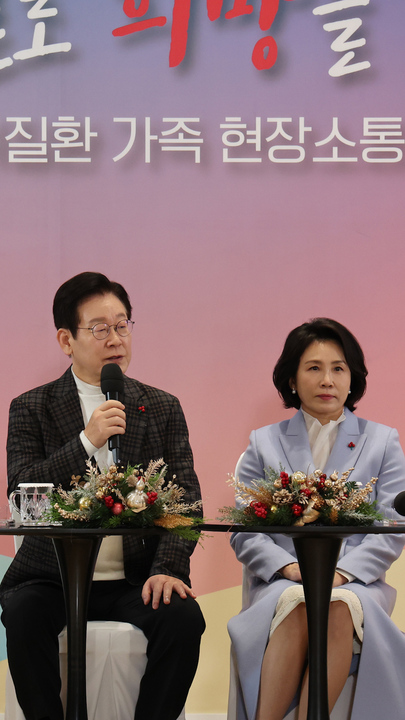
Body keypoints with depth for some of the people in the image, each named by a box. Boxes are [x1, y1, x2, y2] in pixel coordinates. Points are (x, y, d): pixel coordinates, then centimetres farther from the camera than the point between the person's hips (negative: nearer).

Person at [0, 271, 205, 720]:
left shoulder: (163, 408, 11)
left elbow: (184, 498, 4)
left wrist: (168, 568, -13)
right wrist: (87, 441, -17)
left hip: (135, 578, 1)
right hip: (51, 576, -1)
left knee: (183, 617, -28)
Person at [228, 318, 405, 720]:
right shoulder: (264, 444, 15)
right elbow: (243, 531, 7)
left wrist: (341, 572, -13)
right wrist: (288, 567, -12)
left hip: (356, 583, 0)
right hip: (280, 583, 0)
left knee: (340, 607, -36)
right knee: (298, 604, -36)